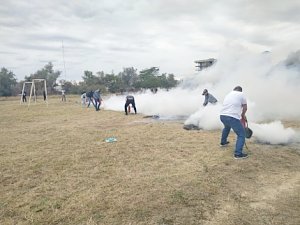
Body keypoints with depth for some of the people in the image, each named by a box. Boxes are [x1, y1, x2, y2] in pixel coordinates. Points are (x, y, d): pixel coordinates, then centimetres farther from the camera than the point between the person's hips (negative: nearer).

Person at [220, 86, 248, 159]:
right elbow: (245, 107, 12)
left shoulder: (228, 94, 24)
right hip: (232, 117, -7)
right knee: (241, 134, 4)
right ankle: (238, 153, -1)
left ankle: (223, 142, 53)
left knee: (226, 127, 38)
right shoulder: (241, 94, 6)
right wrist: (243, 115, 34)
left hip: (222, 116, 7)